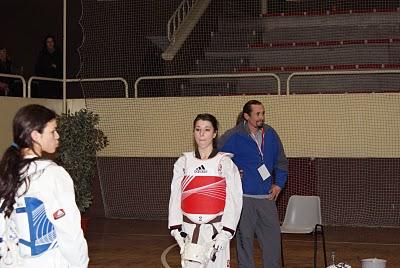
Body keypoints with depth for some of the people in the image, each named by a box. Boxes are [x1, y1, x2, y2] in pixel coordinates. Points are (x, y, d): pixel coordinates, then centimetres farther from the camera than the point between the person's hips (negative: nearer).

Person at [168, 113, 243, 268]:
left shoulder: (225, 162, -1)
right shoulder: (183, 162, 7)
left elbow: (234, 200, -3)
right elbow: (175, 197, 8)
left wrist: (226, 232, -10)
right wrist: (176, 229, 0)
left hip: (216, 229, -2)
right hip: (189, 229, 2)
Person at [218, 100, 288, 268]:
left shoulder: (270, 134, 8)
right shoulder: (233, 137, -7)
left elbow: (281, 161, 20)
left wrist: (279, 184, 11)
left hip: (267, 197, 4)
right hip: (243, 197, -4)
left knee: (273, 237, 7)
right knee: (245, 238, 4)